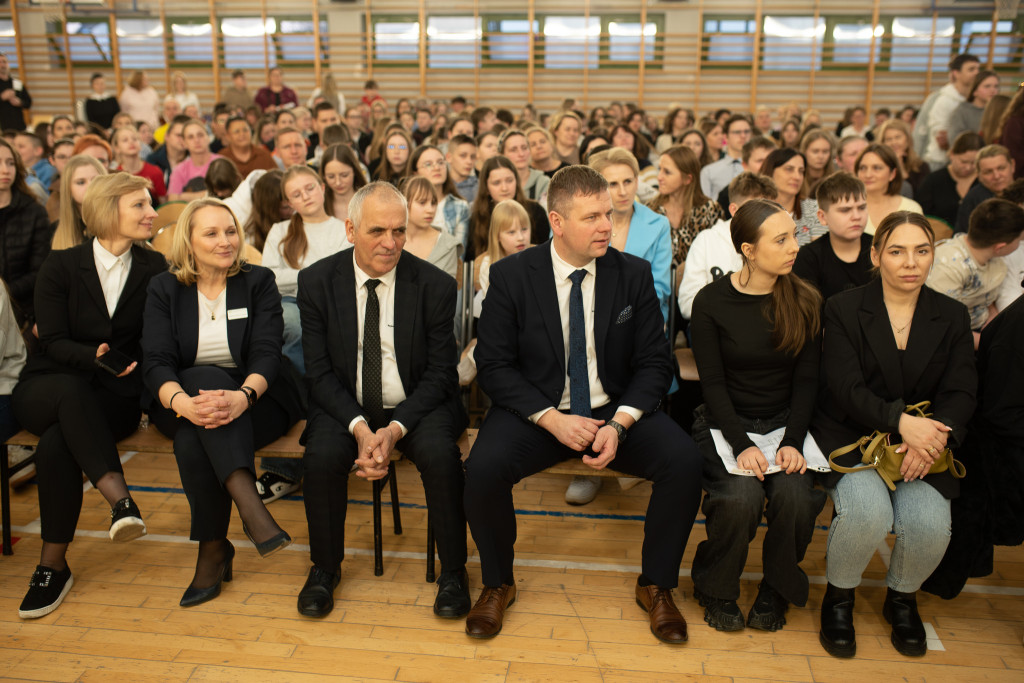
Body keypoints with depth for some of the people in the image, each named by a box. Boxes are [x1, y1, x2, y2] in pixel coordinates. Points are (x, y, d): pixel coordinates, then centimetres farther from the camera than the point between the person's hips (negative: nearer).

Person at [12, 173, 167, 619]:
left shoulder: (154, 269, 7)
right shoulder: (61, 266, 4)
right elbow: (52, 340, -5)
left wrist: (132, 363, -15)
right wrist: (94, 357, -24)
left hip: (114, 397, 0)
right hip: (46, 387, 0)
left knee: (56, 444, -32)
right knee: (70, 391, -39)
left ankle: (53, 564, -23)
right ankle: (118, 498, -46)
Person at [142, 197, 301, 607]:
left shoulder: (258, 282, 3)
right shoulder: (163, 289, 6)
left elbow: (266, 354, -10)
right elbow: (156, 362, -8)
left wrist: (242, 397, -34)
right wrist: (182, 402, -32)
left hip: (252, 401, -1)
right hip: (182, 405, 1)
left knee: (192, 443, -32)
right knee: (209, 380, -35)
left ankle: (214, 550, -24)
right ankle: (249, 504, -39)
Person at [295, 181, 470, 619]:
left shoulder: (435, 286, -8)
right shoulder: (317, 282, -4)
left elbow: (439, 373, -7)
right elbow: (319, 370, -5)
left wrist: (396, 428, -21)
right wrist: (359, 426, -20)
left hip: (417, 406, -1)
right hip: (345, 406, 1)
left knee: (441, 455, -30)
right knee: (322, 457, -28)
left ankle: (452, 572, -7)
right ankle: (324, 568, -1)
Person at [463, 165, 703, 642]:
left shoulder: (634, 274, -1)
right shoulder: (511, 275, -6)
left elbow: (654, 363, 0)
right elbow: (494, 366, -7)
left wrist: (619, 424, -17)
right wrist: (552, 419, -19)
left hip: (615, 411, 2)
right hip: (536, 413, -1)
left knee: (684, 461, -23)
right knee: (483, 468, -29)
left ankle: (656, 585, 2)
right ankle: (498, 584, 1)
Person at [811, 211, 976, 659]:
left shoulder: (952, 317, 9)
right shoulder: (843, 309, -1)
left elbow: (960, 392, 1)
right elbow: (845, 387, -10)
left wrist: (934, 436, -20)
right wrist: (900, 420, -26)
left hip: (923, 443, 3)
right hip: (850, 437, -2)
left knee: (930, 525, -22)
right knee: (868, 513, -30)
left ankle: (902, 599, 13)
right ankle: (839, 597, 3)